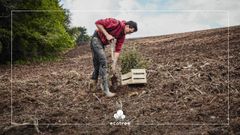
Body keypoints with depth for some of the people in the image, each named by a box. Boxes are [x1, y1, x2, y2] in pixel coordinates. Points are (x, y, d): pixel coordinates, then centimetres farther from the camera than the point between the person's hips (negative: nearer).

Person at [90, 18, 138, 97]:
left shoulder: (122, 35, 1)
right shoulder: (116, 23, -23)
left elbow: (117, 50, 0)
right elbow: (98, 23, -23)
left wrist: (114, 63, -8)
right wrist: (107, 35, -26)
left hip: (102, 44, 9)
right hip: (96, 39, -9)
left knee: (98, 64, 16)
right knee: (103, 62, -16)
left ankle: (94, 85, 33)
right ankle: (106, 90, -16)